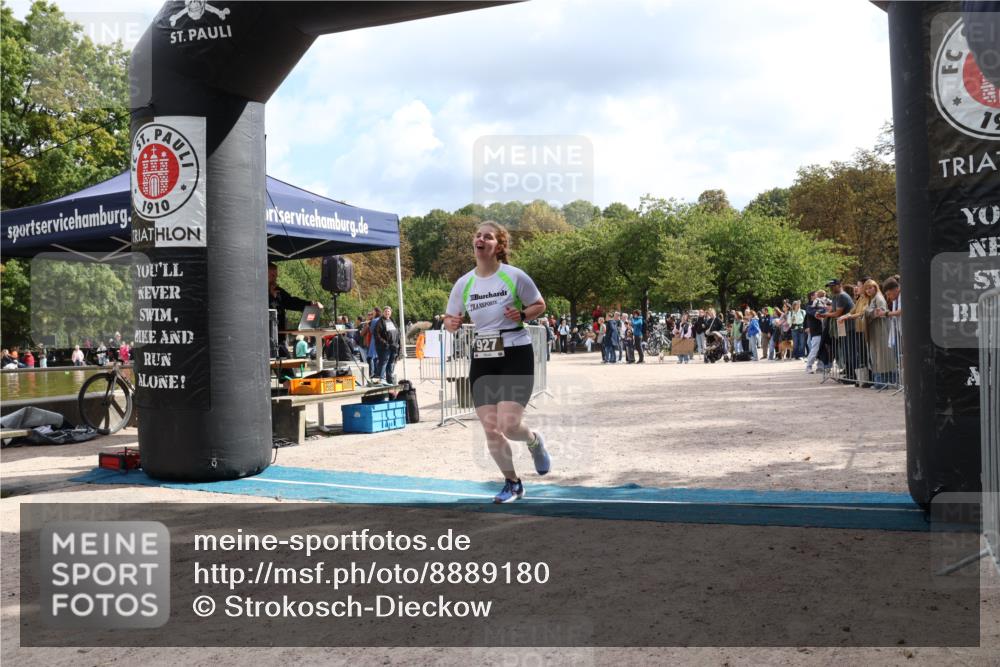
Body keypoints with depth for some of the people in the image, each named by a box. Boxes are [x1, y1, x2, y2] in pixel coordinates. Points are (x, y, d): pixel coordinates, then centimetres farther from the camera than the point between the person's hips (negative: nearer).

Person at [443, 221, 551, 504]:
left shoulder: (514, 276, -7)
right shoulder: (464, 283, 4)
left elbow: (539, 305, 5)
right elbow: (451, 318, 13)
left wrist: (522, 315, -15)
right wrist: (451, 323, -10)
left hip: (516, 355, -4)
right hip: (482, 359, 4)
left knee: (509, 424, -15)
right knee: (491, 430, 2)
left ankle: (534, 441, 24)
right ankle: (512, 483, 24)